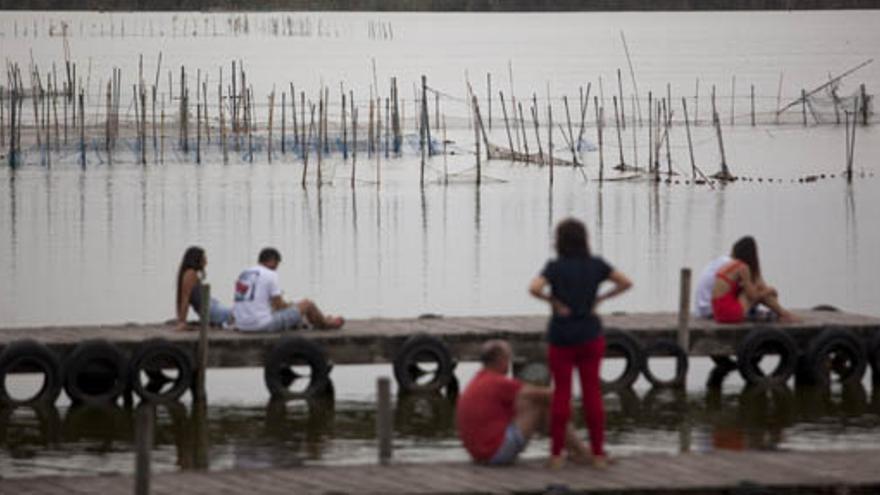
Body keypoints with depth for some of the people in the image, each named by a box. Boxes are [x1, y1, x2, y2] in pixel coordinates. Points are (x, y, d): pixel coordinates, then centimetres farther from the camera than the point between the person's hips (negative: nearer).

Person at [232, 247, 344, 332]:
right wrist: (290, 305, 18)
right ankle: (327, 324, 39)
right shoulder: (270, 274, -8)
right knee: (307, 304, 10)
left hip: (242, 326, 8)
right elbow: (279, 305, -6)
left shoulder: (243, 275, 15)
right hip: (263, 324, -8)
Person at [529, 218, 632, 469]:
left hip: (561, 337, -2)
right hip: (591, 336, 3)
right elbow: (626, 283, -2)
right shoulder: (596, 265, 0)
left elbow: (534, 288, -27)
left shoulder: (555, 267, -11)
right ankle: (598, 453, 8)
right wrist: (600, 298, 1)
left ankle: (556, 454, 5)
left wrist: (552, 300, -11)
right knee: (592, 392, 7)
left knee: (561, 392, 4)